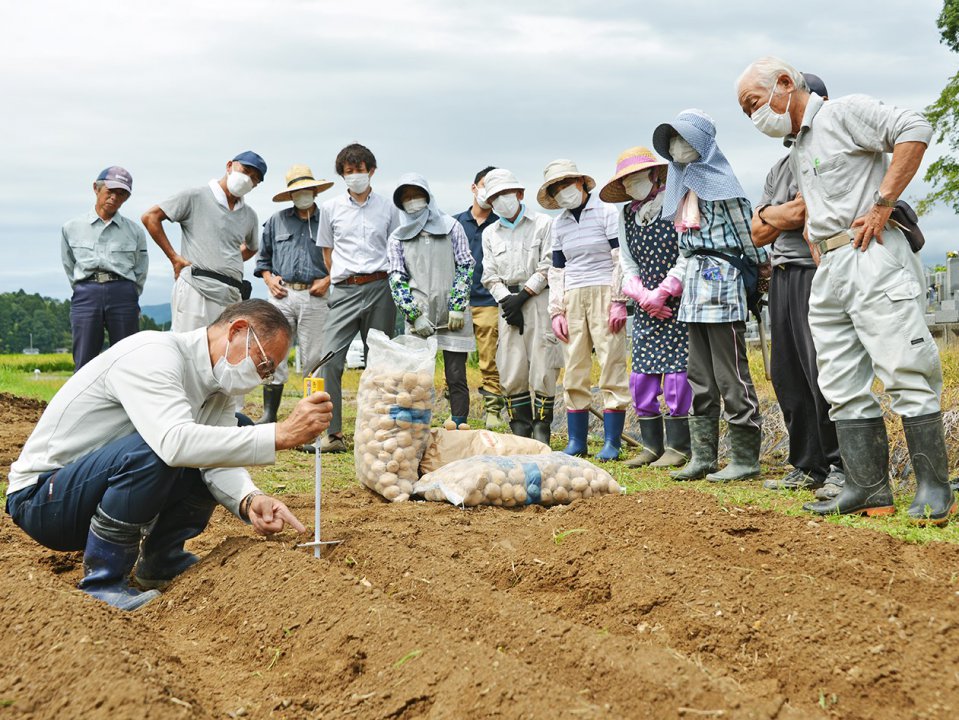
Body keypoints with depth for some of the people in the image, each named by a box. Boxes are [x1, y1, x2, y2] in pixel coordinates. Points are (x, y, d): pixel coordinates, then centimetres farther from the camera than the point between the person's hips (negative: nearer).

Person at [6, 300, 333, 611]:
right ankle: (102, 583, -18)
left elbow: (219, 465, -6)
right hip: (39, 498, -9)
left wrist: (249, 500, -28)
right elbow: (174, 442, -42)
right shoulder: (153, 356, -25)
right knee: (154, 450, -33)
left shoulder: (218, 386, 4)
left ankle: (160, 562, 13)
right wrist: (280, 434, -43)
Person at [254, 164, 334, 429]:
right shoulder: (277, 221, 15)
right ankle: (269, 415, 2)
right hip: (282, 295, 2)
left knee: (313, 359, 0)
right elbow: (263, 256, 22)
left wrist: (328, 280, -5)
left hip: (315, 297, -2)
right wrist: (268, 278, 6)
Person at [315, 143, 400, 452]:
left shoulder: (387, 207, 9)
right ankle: (332, 433, -12)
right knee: (330, 359, -13)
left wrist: (383, 282, 9)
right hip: (344, 291, 0)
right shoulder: (330, 208, 11)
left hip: (380, 289, 0)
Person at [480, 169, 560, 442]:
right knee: (511, 372, -1)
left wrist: (522, 296, -9)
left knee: (542, 369, -6)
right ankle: (520, 434, 5)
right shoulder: (490, 233, 17)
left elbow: (547, 268, -3)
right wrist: (506, 301, -6)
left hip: (539, 300, -3)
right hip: (508, 301, 3)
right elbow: (490, 275, 10)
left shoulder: (543, 224, 4)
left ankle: (542, 432, 0)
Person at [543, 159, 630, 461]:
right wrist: (556, 311, 8)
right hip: (572, 299, 5)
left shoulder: (606, 213, 0)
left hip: (604, 294, -5)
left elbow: (621, 260, -4)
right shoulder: (559, 225, 15)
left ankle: (612, 442, -4)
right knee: (574, 371, 3)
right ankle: (576, 442, 9)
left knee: (612, 366, -7)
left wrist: (619, 301, -11)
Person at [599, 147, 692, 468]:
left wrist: (661, 293, -13)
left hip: (678, 302, -6)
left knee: (675, 372, -8)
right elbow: (627, 263, 13)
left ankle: (678, 446, -1)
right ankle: (652, 444, 12)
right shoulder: (626, 215, 13)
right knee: (641, 375, 3)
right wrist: (643, 296, -3)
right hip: (646, 308, 6)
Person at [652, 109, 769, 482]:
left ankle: (745, 459, -2)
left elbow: (745, 230, -8)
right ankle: (703, 456, 16)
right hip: (695, 282, 9)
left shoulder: (717, 181, -9)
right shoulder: (685, 184, 16)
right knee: (700, 378, 11)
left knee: (731, 376, -6)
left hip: (720, 277, -9)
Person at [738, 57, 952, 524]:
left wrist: (882, 205, -17)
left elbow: (914, 130, -15)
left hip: (872, 258, -9)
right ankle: (869, 490, 6)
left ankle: (934, 489, -7)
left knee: (905, 373, -10)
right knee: (842, 387, 4)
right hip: (827, 271, 9)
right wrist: (812, 238, 17)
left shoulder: (843, 112, -3)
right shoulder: (796, 153, 22)